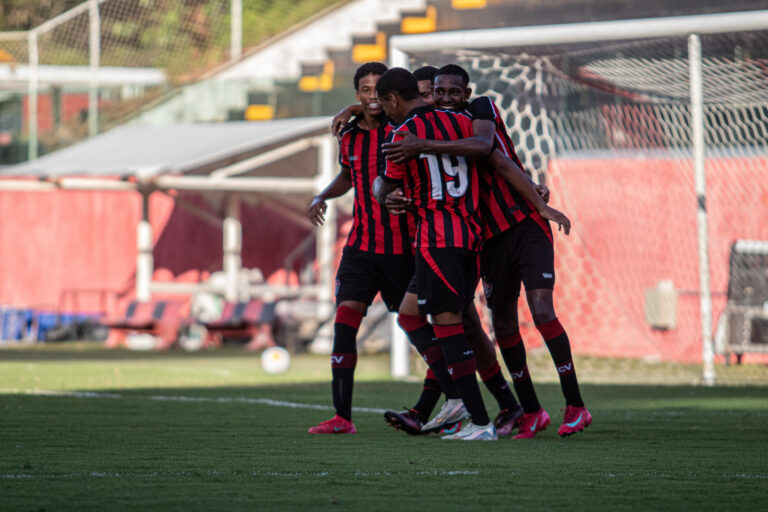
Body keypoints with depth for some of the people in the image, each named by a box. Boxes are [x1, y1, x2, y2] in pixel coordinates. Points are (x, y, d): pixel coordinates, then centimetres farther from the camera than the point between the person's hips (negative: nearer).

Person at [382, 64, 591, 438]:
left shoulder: (482, 109, -9)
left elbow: (482, 145, -31)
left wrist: (423, 147, -35)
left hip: (526, 224, -6)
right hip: (490, 237, 6)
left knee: (541, 310, -17)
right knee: (503, 322, 5)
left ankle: (575, 407, -13)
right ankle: (531, 413, 16)